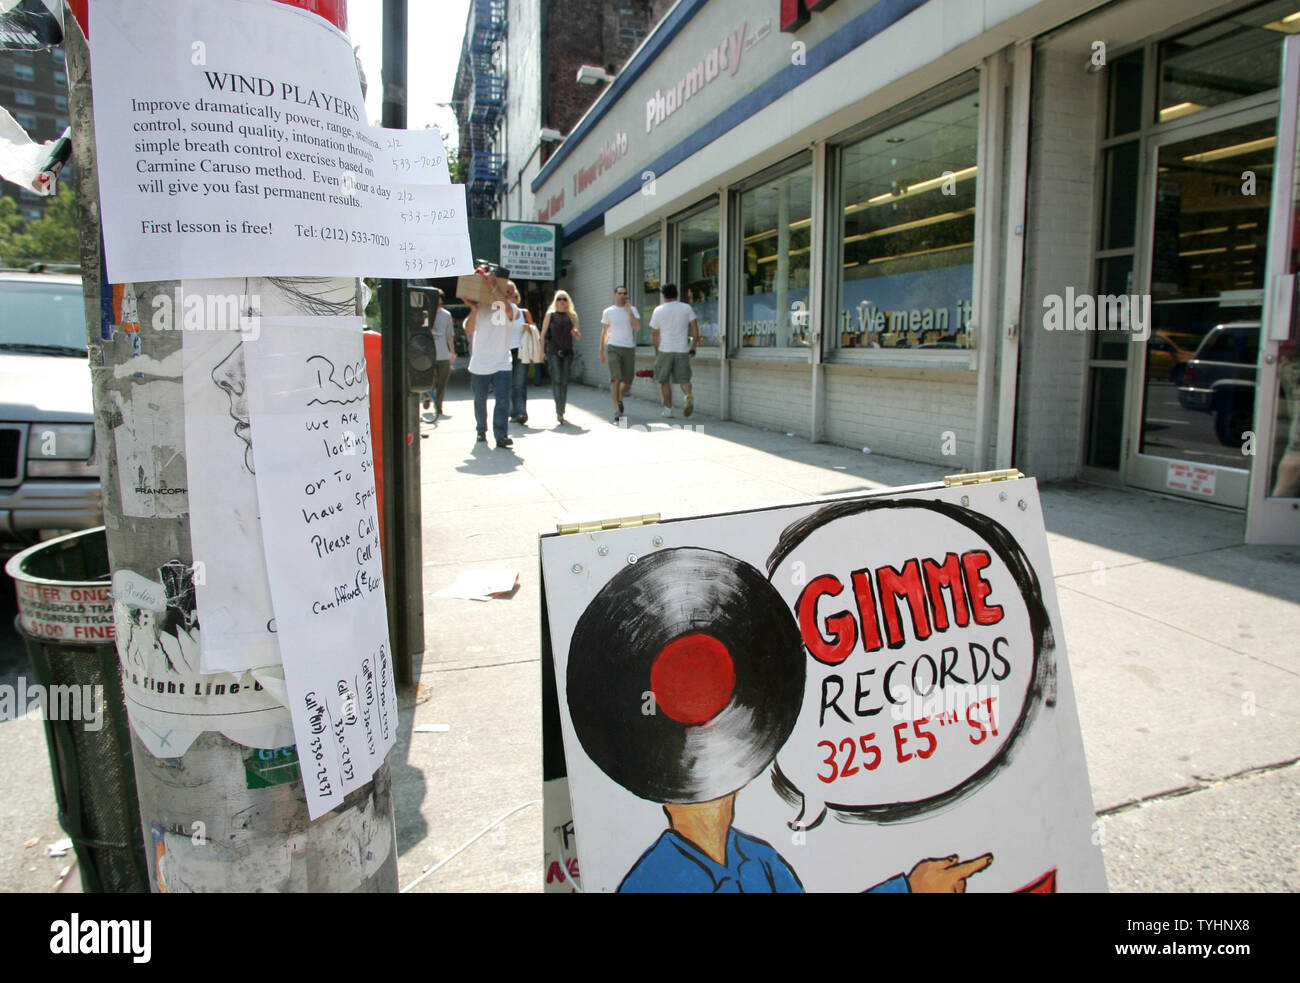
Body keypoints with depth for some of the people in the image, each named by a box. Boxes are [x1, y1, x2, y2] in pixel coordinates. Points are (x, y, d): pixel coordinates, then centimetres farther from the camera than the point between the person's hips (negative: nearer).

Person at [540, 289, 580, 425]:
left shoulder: (572, 316, 12)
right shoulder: (550, 315, 5)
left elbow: (578, 335, 17)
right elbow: (543, 334, 5)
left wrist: (576, 333, -8)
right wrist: (542, 351, -3)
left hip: (567, 352, 3)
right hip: (553, 352, -3)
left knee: (564, 382, 5)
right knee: (556, 380, -15)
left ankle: (561, 411, 17)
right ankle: (559, 412, -21)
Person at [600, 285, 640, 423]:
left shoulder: (633, 310, 7)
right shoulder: (608, 312, 5)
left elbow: (638, 328, -7)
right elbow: (604, 332, 11)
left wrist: (629, 312, -12)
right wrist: (601, 352, 10)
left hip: (629, 349, 2)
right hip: (613, 348, -2)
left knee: (627, 382, 6)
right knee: (615, 379, -15)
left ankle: (619, 399, 37)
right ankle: (617, 410, -15)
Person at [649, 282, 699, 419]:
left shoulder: (658, 310, -1)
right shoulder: (687, 308, 4)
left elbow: (654, 334, 2)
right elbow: (695, 329, 0)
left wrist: (657, 352, 12)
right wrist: (693, 347, 6)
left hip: (665, 351, -2)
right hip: (682, 350, 2)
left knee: (665, 381, 11)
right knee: (684, 379, 8)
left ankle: (668, 409, 10)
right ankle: (689, 396, -21)